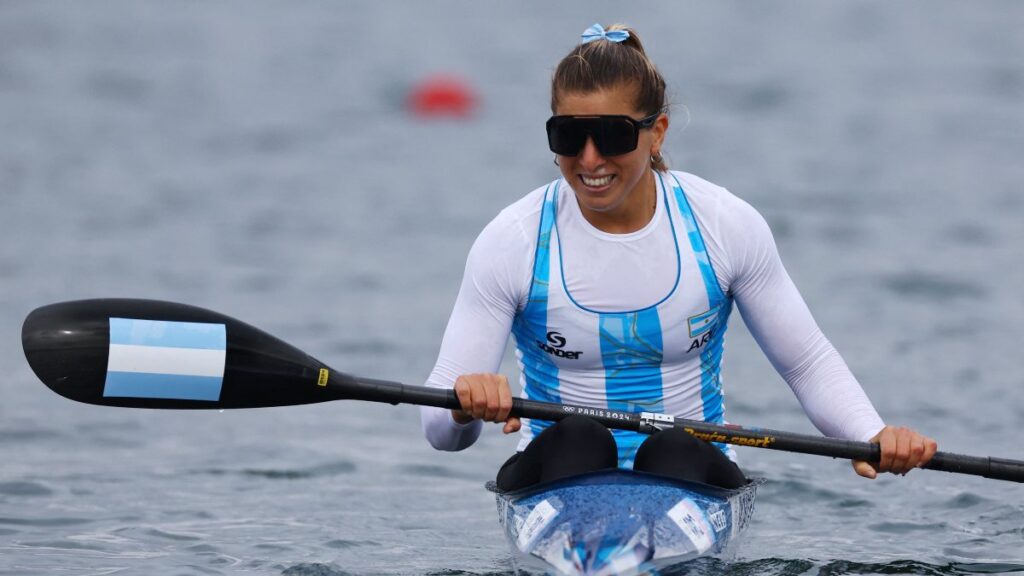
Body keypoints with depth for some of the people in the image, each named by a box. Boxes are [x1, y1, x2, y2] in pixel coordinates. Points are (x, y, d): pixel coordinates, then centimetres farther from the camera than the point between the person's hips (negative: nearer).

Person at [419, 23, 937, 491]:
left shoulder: (725, 226, -1)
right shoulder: (511, 242, -5)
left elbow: (809, 364, 9)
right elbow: (439, 429, -7)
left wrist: (873, 436, -11)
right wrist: (465, 405, -33)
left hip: (693, 482, 0)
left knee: (674, 451, -33)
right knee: (575, 439, -33)